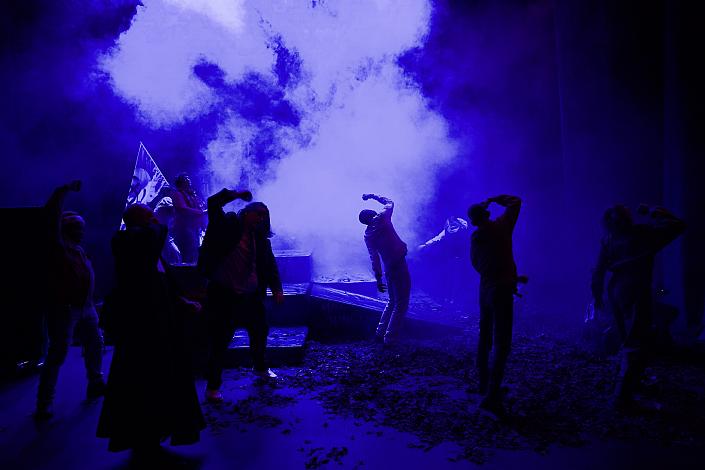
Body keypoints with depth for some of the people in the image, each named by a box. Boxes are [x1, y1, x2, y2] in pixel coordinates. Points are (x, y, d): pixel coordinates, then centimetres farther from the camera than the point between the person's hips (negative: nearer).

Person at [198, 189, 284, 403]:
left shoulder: (261, 238, 8)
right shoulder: (228, 226, -6)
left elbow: (270, 264, 7)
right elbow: (213, 204, -16)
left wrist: (277, 288, -4)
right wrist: (236, 194, -11)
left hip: (251, 296, 6)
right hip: (224, 295, -6)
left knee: (260, 331, 20)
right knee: (220, 340, -2)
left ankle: (260, 368, 45)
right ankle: (213, 386, 11)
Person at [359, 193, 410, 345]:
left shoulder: (367, 235, 6)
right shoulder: (382, 218, -8)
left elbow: (374, 258, 6)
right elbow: (389, 202, 11)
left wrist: (378, 278, 9)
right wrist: (373, 196, 21)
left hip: (388, 269, 6)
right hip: (399, 265, -6)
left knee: (392, 302, 22)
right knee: (401, 304, 2)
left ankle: (380, 333, 25)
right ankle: (390, 337, 1)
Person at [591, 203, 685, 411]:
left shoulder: (608, 239, 5)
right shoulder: (644, 233, -9)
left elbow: (598, 271, 6)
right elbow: (678, 225, -1)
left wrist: (598, 295, 16)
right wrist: (653, 212, 7)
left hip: (616, 291, 7)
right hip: (636, 293, -6)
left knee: (629, 341, 23)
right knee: (636, 346, -6)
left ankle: (631, 382, 39)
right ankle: (623, 397, -12)